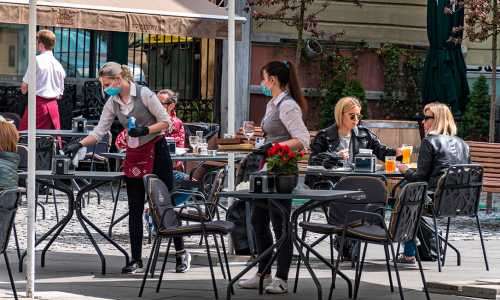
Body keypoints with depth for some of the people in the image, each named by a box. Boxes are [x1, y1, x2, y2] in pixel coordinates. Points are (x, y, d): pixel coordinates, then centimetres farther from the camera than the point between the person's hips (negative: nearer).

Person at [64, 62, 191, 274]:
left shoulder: (144, 94, -12)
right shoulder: (112, 103, 4)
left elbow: (166, 122, -10)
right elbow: (99, 131, 5)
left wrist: (145, 130, -23)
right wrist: (79, 145, -8)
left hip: (156, 150, -5)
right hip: (134, 155, 5)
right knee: (135, 209, 3)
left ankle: (181, 253, 11)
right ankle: (136, 259, 6)